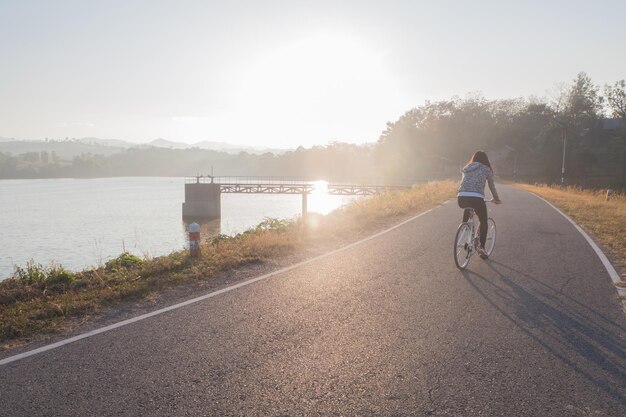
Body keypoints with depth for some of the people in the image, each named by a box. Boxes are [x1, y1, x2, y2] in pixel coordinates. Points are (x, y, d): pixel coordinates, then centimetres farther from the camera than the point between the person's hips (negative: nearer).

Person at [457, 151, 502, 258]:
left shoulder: (466, 168, 24)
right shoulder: (486, 169, 14)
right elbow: (492, 186, 22)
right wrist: (496, 199, 37)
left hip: (461, 198, 4)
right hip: (476, 199, -3)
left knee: (468, 208, 38)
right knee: (484, 222, 16)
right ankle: (481, 246, 6)